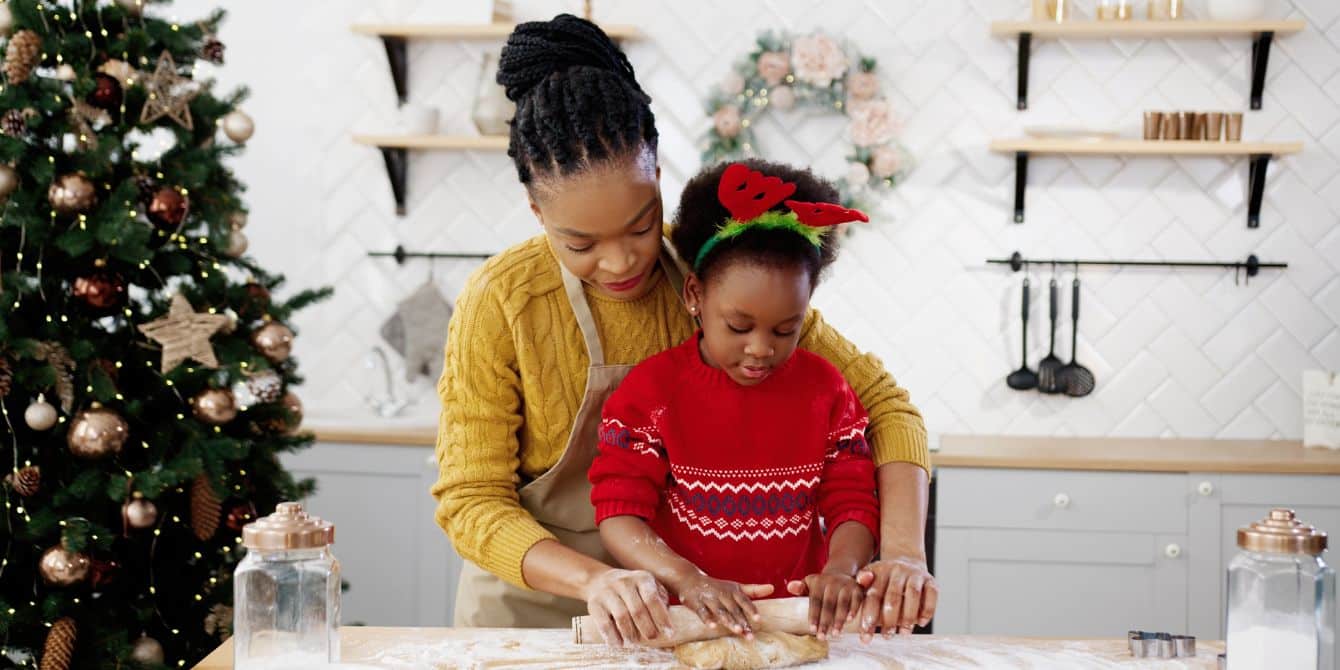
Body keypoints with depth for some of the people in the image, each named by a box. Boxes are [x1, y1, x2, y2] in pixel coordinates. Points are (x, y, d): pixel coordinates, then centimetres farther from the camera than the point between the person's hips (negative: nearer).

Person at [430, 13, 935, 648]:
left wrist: (903, 552, -22)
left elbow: (880, 400, -5)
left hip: (680, 605, 1)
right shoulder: (498, 305, -15)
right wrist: (594, 580, -32)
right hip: (536, 606, -1)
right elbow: (471, 503, -13)